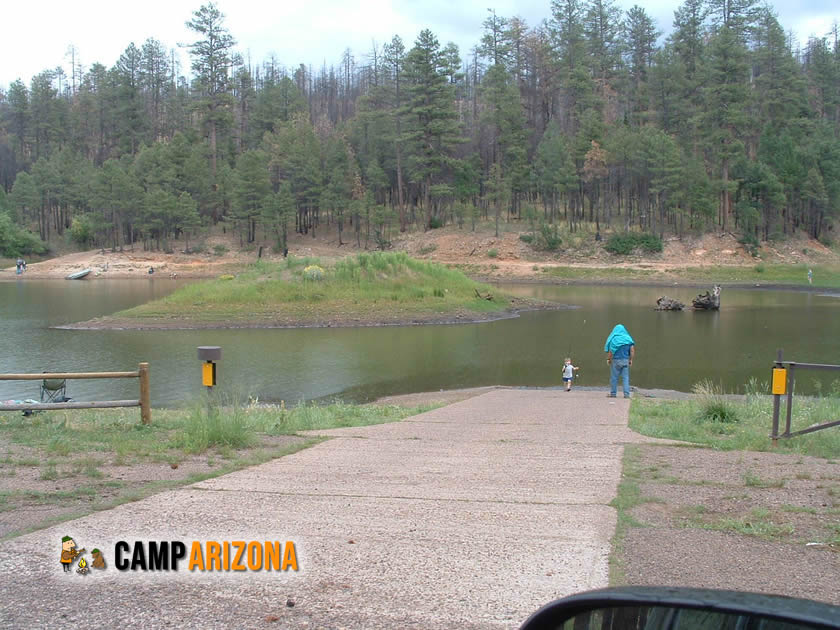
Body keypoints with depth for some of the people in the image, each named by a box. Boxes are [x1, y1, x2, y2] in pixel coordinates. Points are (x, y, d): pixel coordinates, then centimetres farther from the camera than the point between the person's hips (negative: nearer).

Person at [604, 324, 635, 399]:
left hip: (616, 360, -3)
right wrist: (631, 359, 9)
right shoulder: (628, 338, 5)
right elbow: (632, 350, 2)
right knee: (625, 377, 3)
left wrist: (608, 359, 1)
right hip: (625, 360, 3)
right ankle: (627, 394, -1)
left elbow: (610, 351, -10)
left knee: (614, 377, 5)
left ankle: (613, 393, 10)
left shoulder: (613, 339, -5)